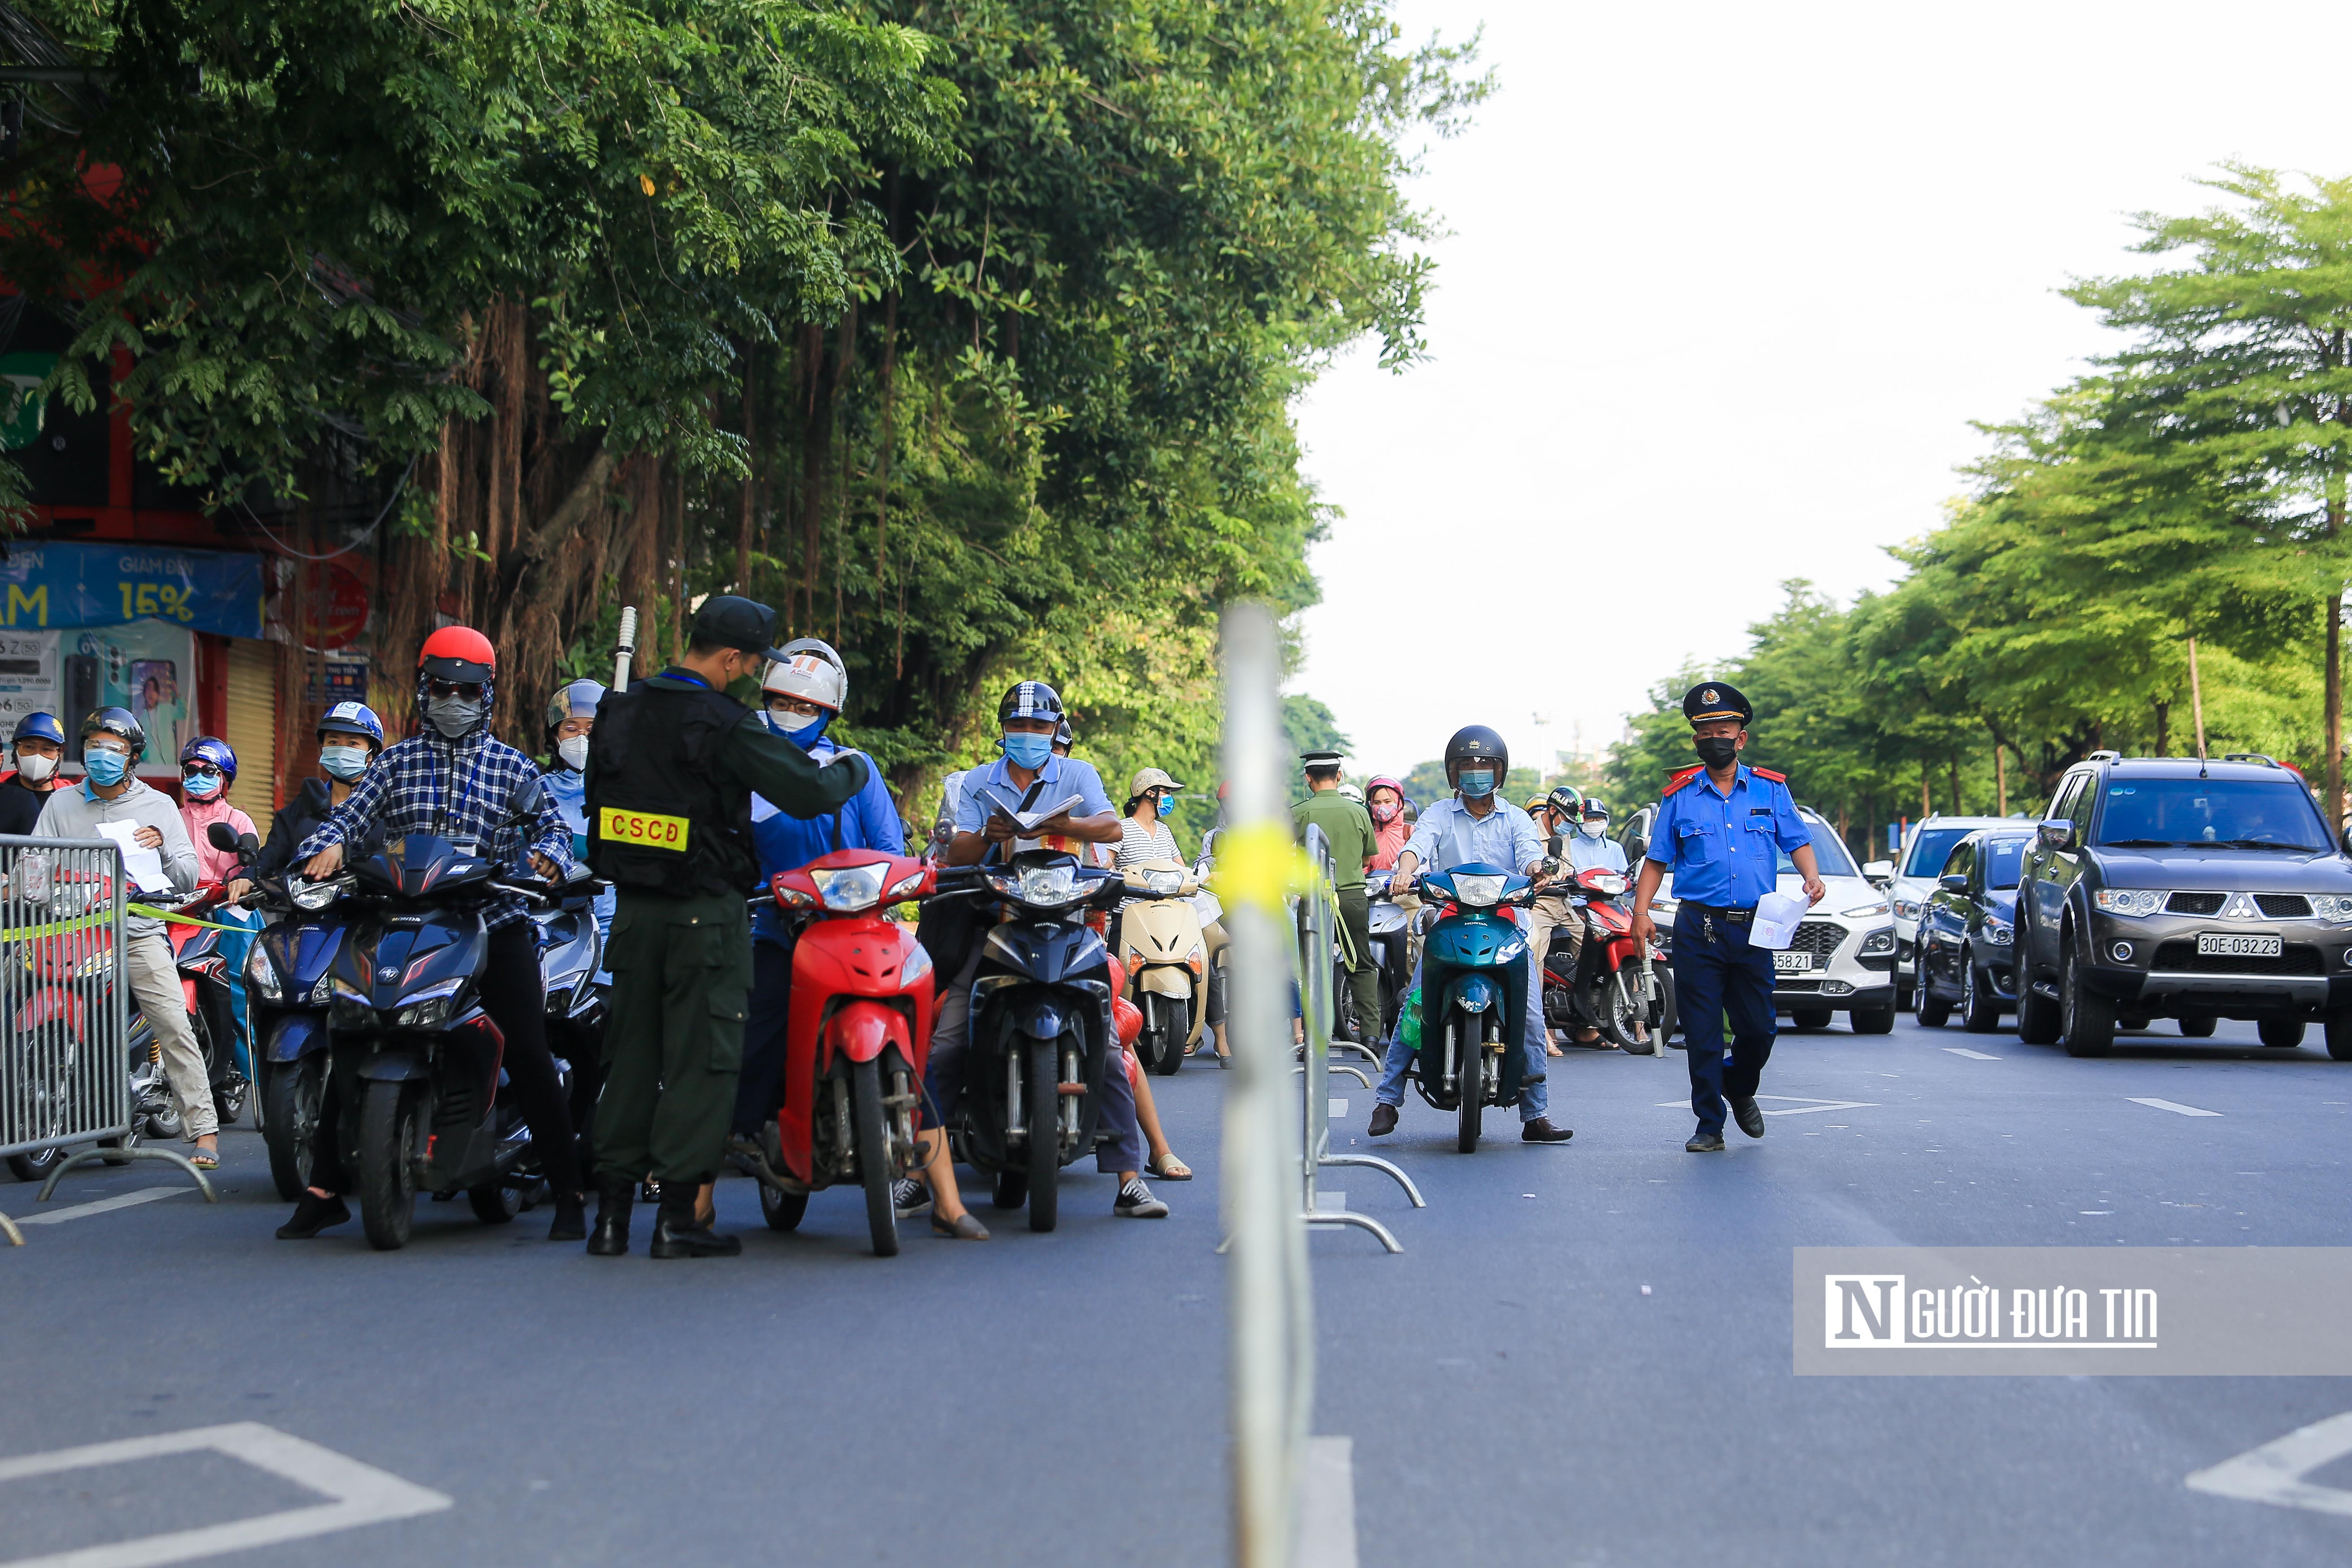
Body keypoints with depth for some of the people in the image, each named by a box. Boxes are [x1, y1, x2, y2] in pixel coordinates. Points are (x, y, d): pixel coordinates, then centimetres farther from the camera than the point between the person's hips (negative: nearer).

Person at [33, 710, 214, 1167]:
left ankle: (204, 1131, -16)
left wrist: (161, 848, -10)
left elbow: (189, 877, 9)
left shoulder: (159, 806, 13)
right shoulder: (61, 804, 15)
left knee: (174, 1028, -15)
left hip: (140, 932, -1)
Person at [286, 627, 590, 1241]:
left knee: (529, 1058, -9)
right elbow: (350, 815, 5)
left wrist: (549, 855, -15)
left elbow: (552, 826, 7)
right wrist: (329, 845, -17)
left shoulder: (513, 767, 13)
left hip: (496, 924, -1)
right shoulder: (396, 761, 14)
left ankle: (568, 1193, -2)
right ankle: (323, 1189, 8)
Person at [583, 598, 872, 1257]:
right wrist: (853, 768, 2)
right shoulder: (725, 726, -16)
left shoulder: (617, 712, 6)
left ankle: (612, 1209, 12)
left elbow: (597, 801, 18)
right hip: (706, 914, -6)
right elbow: (809, 793, -17)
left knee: (630, 1053, 11)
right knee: (701, 1059, 0)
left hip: (633, 907, 6)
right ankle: (677, 1215, -1)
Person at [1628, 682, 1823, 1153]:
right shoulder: (1679, 796, 8)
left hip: (1754, 928, 1)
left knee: (1759, 1027, 3)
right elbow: (1657, 860, 8)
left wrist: (1812, 876, -12)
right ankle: (1710, 1125, 8)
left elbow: (1798, 842, 9)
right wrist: (1641, 911, -4)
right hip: (1698, 929, -1)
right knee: (1702, 1033, -1)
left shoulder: (1771, 790, 10)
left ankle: (1741, 1091, 33)